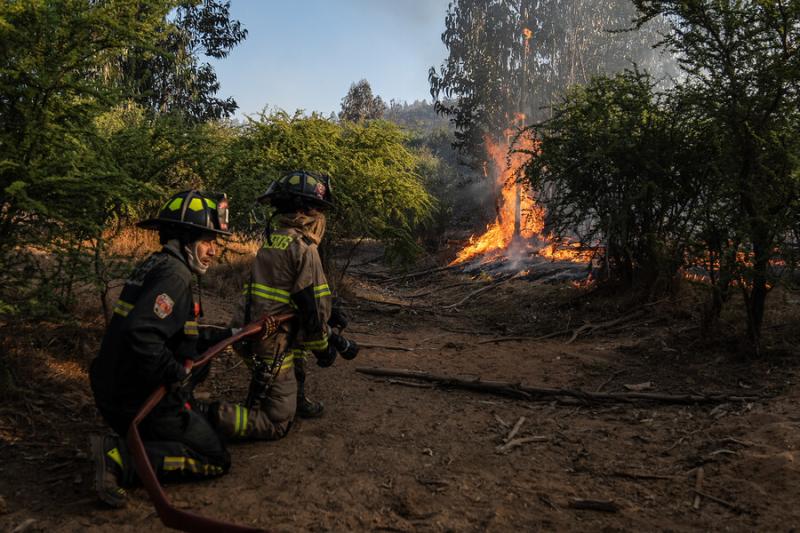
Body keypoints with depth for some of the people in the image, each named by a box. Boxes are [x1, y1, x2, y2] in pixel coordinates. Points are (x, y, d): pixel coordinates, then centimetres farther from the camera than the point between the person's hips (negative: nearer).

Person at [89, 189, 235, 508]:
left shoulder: (157, 266, 12)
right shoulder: (174, 275, -20)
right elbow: (140, 334, -34)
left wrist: (226, 337, 15)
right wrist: (177, 375, -23)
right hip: (144, 402, -10)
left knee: (207, 419, 28)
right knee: (216, 460, 0)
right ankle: (121, 458, -11)